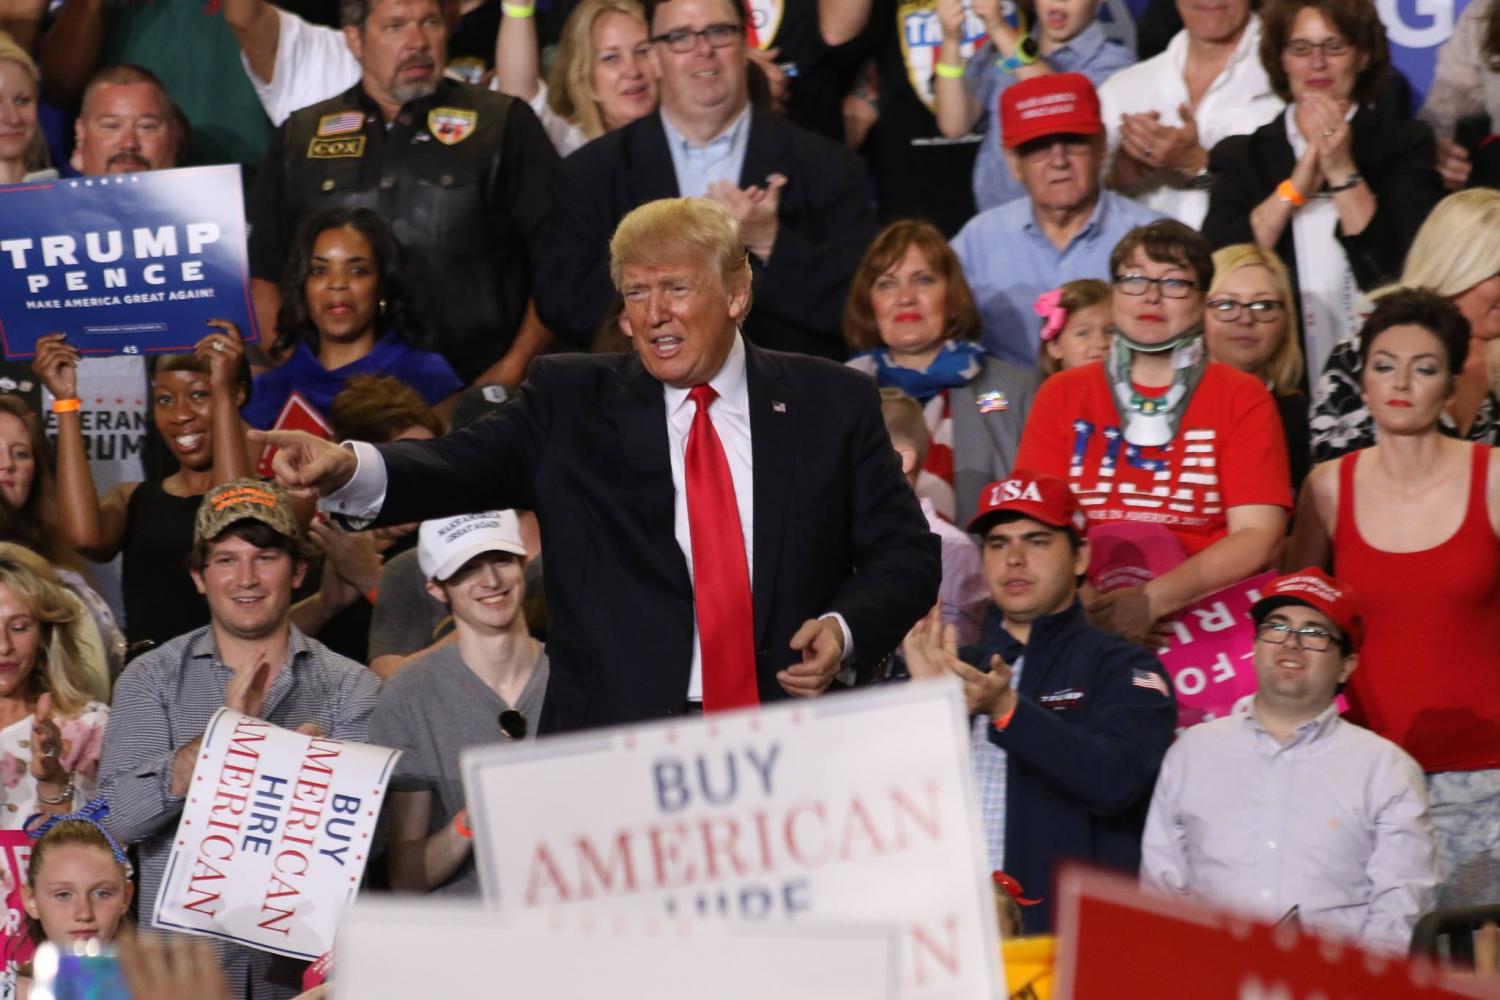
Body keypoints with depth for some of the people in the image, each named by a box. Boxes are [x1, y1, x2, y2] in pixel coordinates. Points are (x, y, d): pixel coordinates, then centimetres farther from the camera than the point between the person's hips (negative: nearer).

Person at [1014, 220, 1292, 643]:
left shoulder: (1242, 398, 10)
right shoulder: (1062, 394, 16)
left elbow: (1257, 537, -2)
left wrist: (1154, 599, -16)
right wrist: (1086, 604, -14)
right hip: (1085, 620, 2)